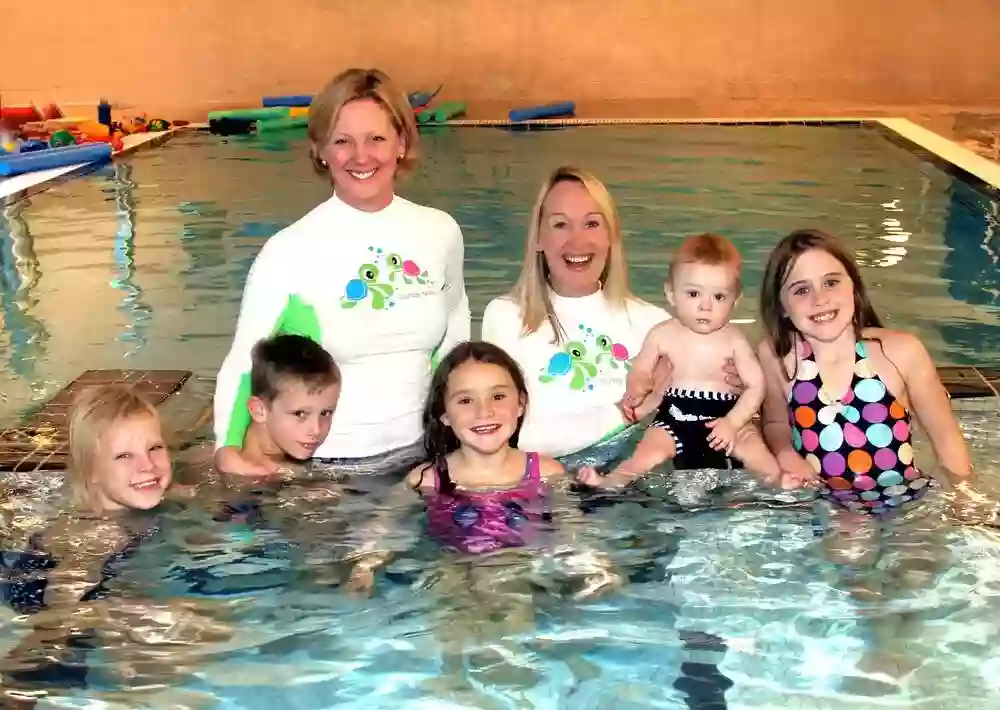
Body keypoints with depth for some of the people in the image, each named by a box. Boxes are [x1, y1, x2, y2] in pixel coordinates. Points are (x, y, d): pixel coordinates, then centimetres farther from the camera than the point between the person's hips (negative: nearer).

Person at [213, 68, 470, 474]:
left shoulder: (441, 233, -1)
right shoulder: (289, 252, -12)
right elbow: (241, 366, -6)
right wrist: (227, 454, -19)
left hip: (417, 458, 3)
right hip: (320, 467, -3)